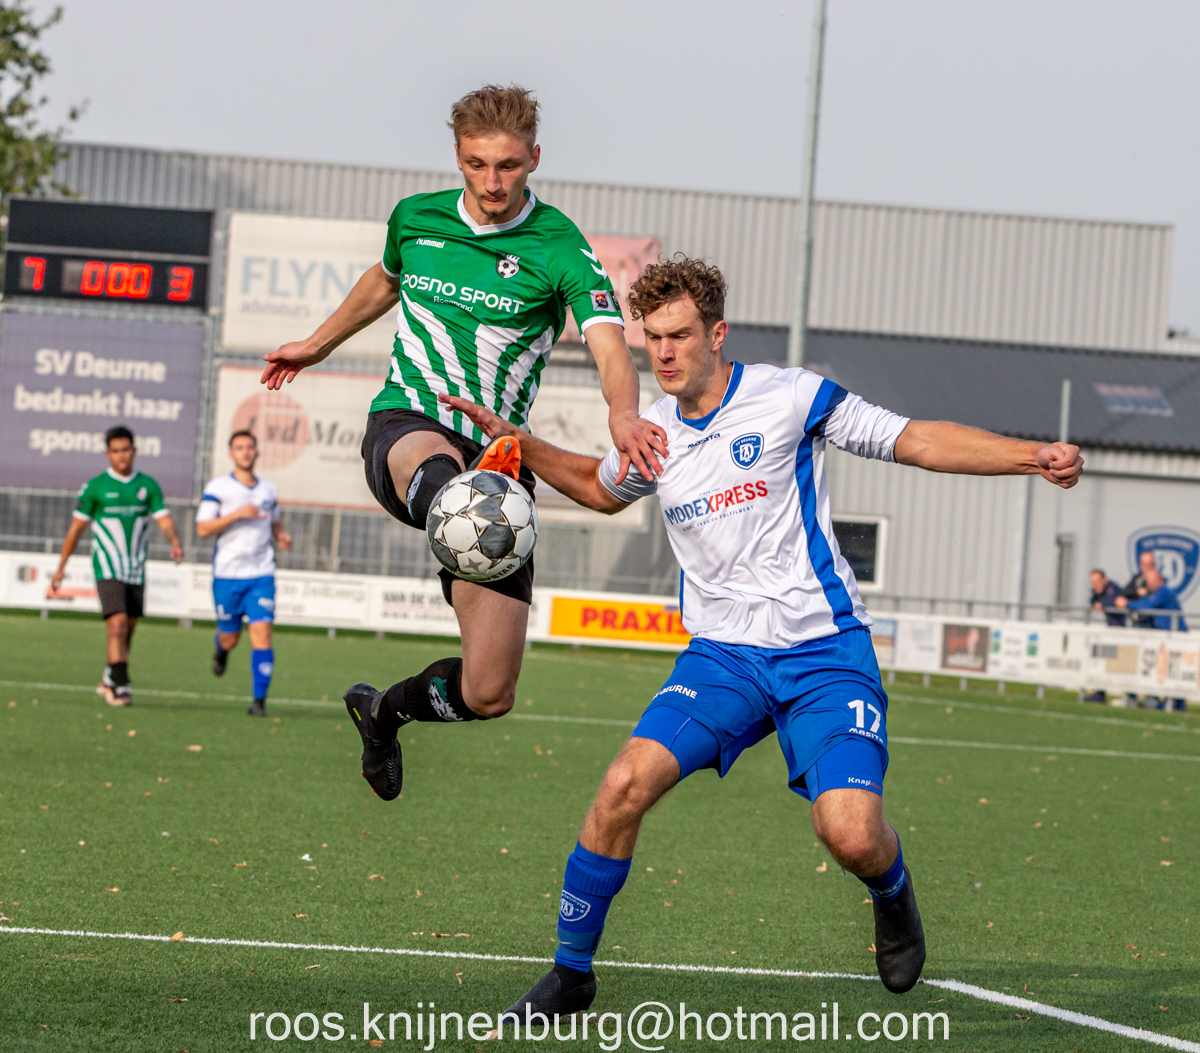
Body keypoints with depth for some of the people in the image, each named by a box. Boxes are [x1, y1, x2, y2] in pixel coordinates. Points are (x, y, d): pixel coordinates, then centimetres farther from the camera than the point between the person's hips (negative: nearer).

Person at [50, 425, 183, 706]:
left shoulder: (148, 486, 5)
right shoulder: (94, 487, -3)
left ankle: (109, 681, 29)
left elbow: (165, 520, -2)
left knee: (126, 631, 11)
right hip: (107, 569, -4)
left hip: (136, 571, 4)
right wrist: (61, 567, 6)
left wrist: (175, 543, -24)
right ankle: (121, 686, -19)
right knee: (117, 625, -18)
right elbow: (76, 528, 3)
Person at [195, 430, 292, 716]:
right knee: (230, 638, 7)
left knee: (262, 633, -12)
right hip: (227, 574, -2)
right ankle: (221, 648, 45)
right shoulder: (218, 487, -3)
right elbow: (203, 528, -9)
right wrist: (237, 514, -19)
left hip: (261, 574, 2)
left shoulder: (269, 489, 12)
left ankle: (259, 700, -9)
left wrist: (282, 537, 6)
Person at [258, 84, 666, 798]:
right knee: (440, 464, -41)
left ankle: (386, 710, 29)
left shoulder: (560, 249, -7)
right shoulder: (416, 218, 5)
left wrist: (623, 414, -47)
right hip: (407, 425, 1)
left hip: (498, 454, -1)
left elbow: (610, 344, -24)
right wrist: (318, 345, 43)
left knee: (489, 695, -2)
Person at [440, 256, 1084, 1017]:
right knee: (626, 785, -18)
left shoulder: (788, 398, -7)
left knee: (851, 836, -20)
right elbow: (600, 488, 31)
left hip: (823, 652, -4)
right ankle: (571, 973, -2)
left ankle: (893, 895, 19)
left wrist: (1032, 456, -15)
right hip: (723, 655, 4)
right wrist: (515, 441, 17)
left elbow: (918, 441, -5)